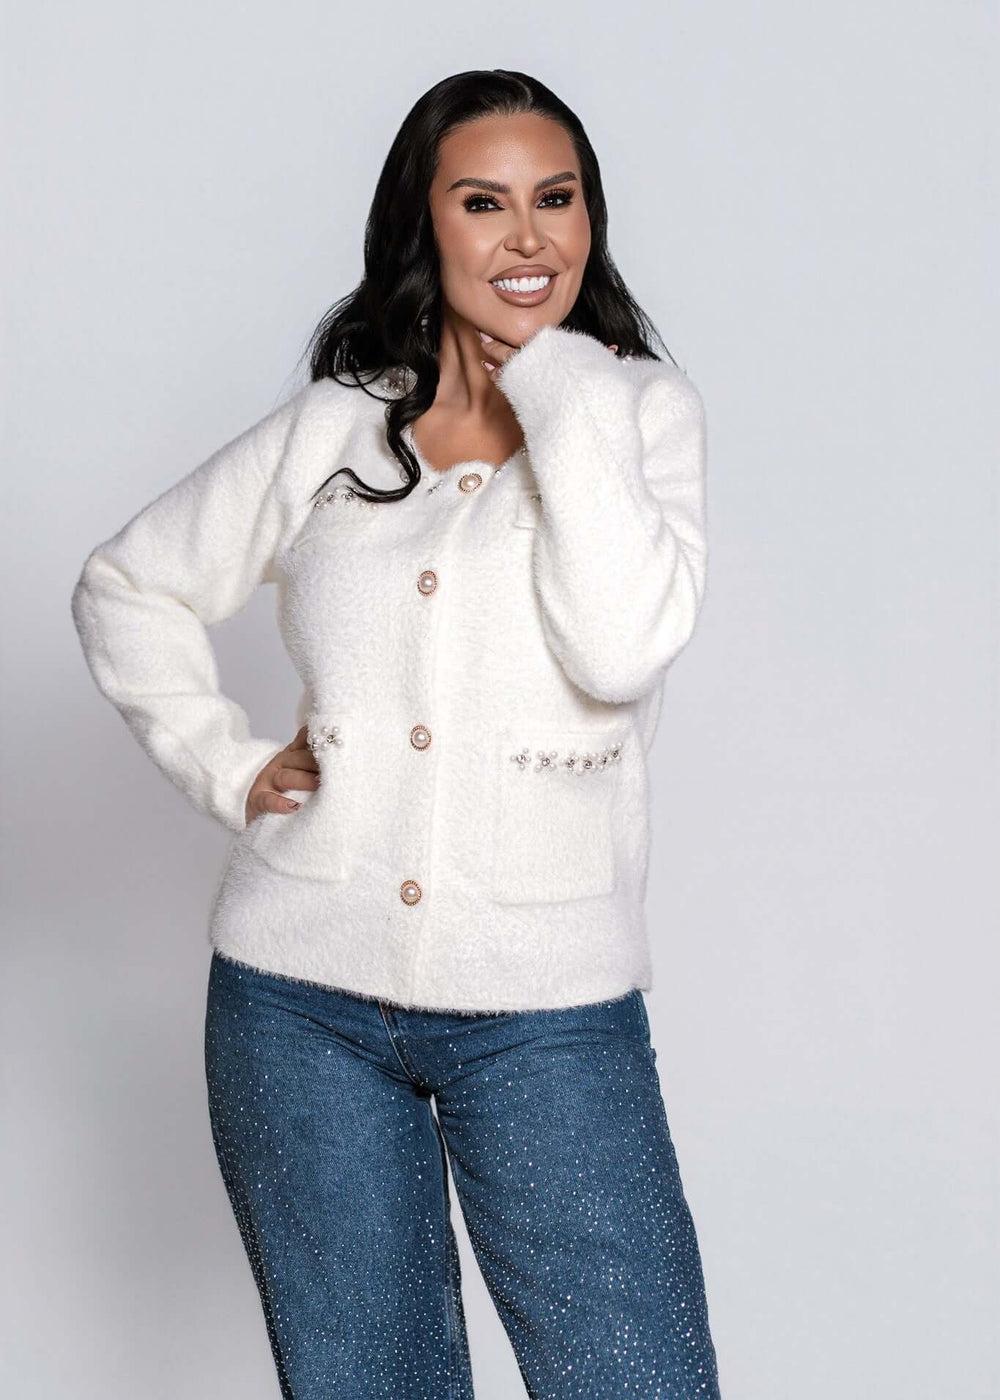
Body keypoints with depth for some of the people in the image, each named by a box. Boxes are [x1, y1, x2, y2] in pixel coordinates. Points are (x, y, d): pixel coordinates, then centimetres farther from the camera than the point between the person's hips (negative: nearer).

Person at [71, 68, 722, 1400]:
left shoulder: (642, 406, 0)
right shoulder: (332, 428, 5)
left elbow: (621, 647, -17)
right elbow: (126, 586, 16)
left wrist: (562, 394, -12)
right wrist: (225, 764, 4)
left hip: (548, 1011, -2)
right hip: (301, 999, 2)